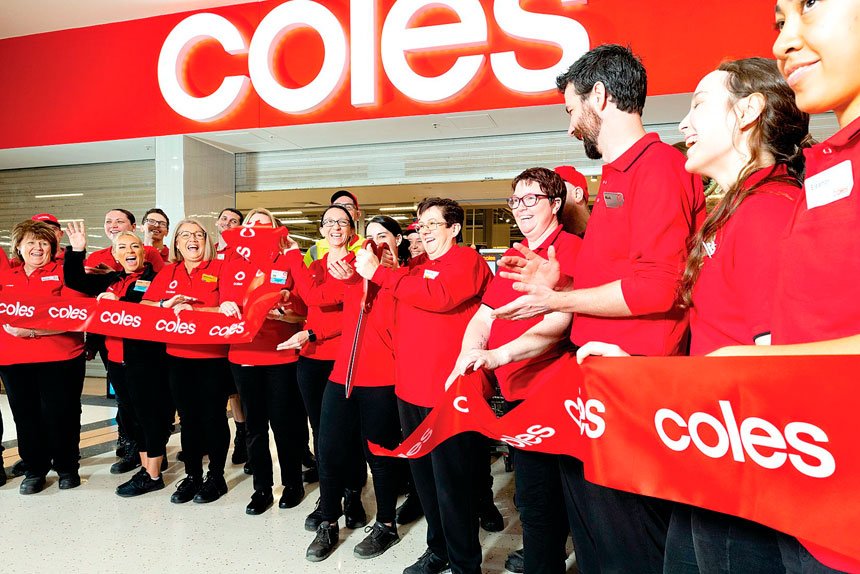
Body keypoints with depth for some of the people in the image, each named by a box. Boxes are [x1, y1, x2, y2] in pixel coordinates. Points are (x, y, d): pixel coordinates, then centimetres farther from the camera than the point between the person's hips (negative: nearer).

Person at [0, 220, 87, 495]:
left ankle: (67, 467, 22)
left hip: (59, 358, -4)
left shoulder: (63, 272, -1)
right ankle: (34, 469, 27)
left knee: (60, 415, 4)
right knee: (25, 415, 11)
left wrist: (32, 331, -18)